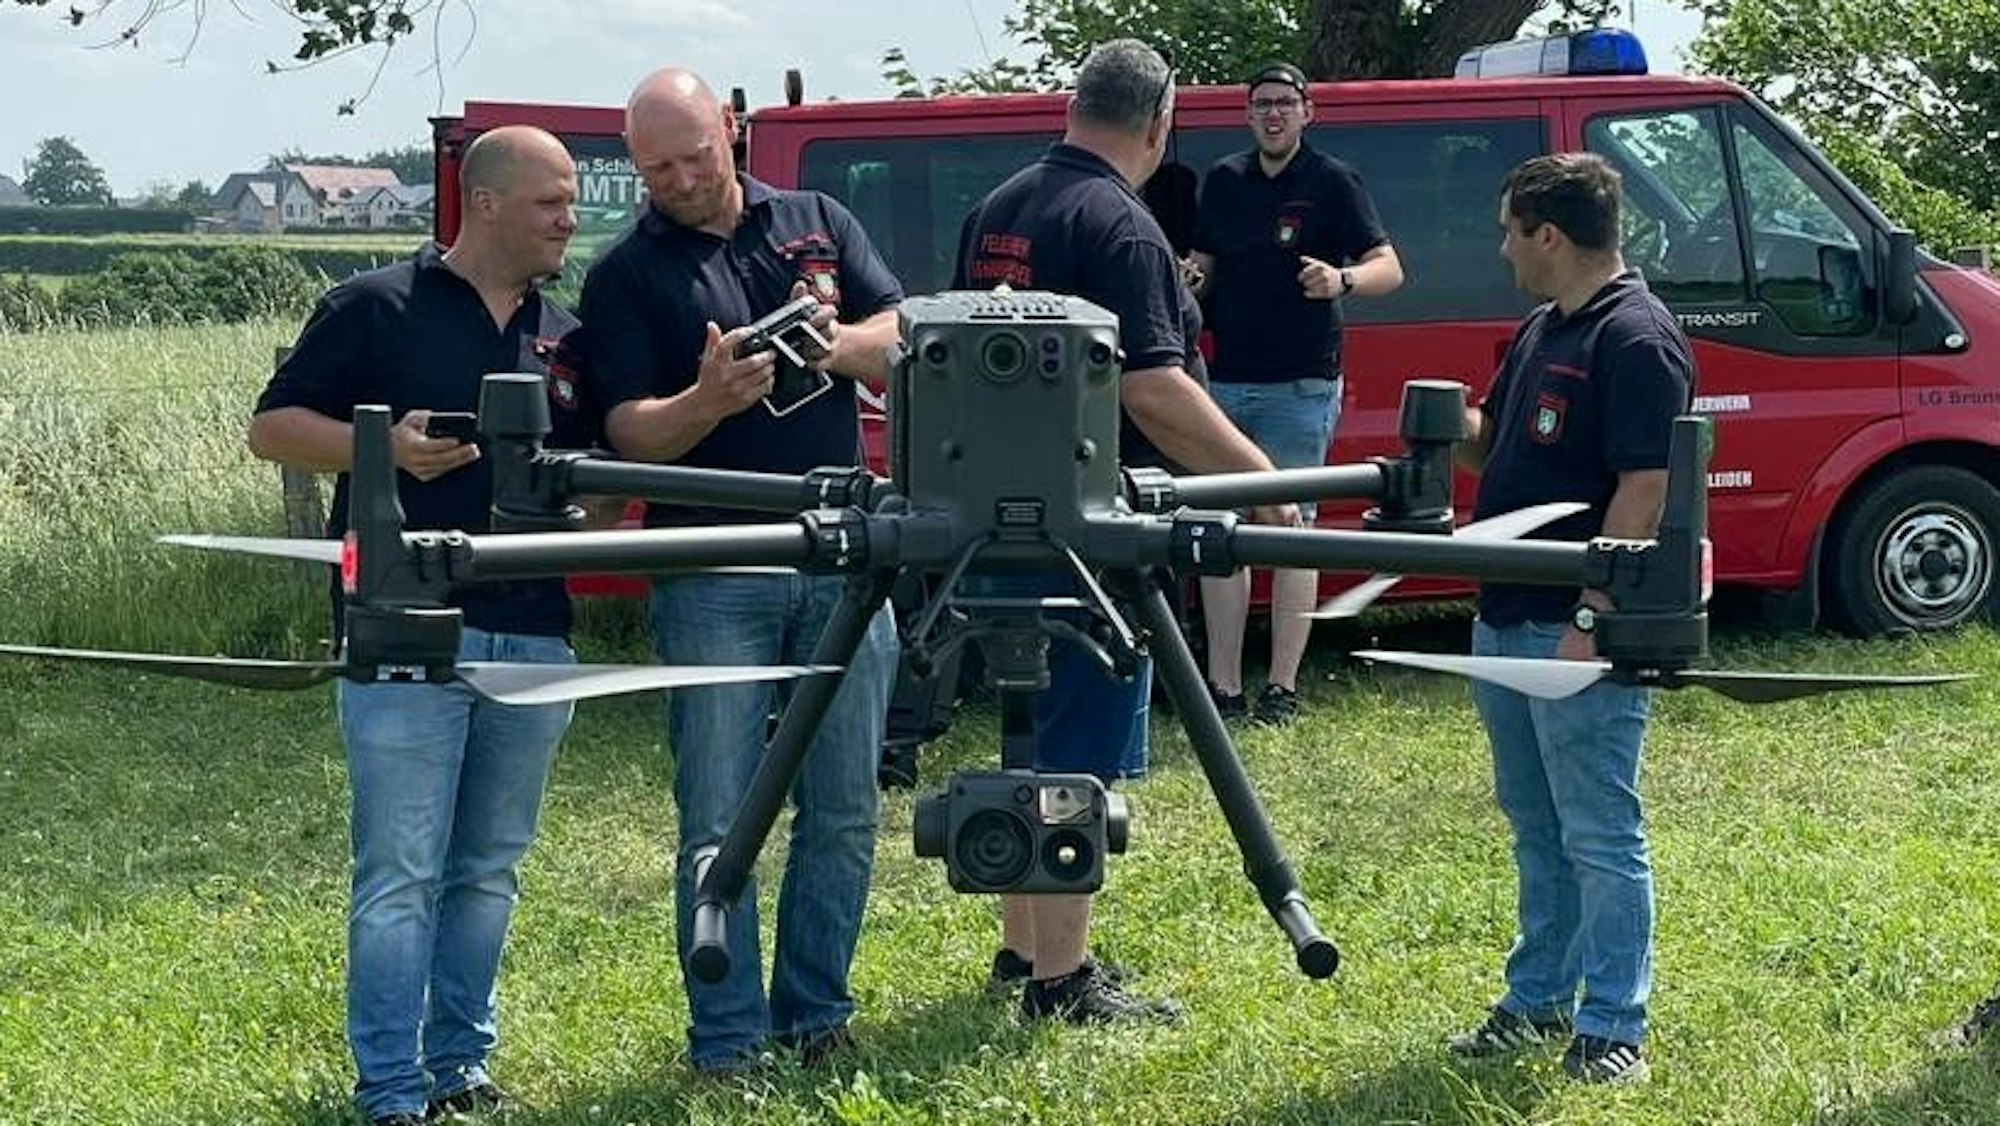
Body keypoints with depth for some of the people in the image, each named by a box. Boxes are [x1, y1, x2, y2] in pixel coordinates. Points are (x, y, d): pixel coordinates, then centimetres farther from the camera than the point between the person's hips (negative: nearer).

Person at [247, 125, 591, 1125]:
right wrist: (386, 446, -16)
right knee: (400, 875, -7)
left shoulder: (565, 335, 16)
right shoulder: (377, 309, -1)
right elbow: (273, 427, -1)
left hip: (531, 630, 6)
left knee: (489, 870, 12)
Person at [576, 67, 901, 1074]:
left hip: (844, 562, 3)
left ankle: (816, 1015, 19)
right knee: (719, 823, -1)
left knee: (844, 812, 8)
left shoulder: (818, 225, 11)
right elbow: (630, 433, -6)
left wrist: (836, 342, -17)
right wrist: (708, 402, -25)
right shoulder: (626, 276, 2)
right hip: (711, 572, -3)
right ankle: (728, 1041, 6)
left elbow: (904, 342, 4)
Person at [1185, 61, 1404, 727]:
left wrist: (1341, 280, -28)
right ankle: (1222, 688, 6)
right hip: (1225, 381, 5)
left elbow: (1388, 268, -7)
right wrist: (1188, 279, -3)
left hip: (1299, 388, -5)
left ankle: (1281, 690, 0)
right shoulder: (1224, 181, 12)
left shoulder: (1333, 183, -2)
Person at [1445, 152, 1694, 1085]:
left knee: (1599, 836, -3)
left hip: (1576, 630, -10)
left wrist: (1593, 619, -24)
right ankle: (1537, 1000, 26)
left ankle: (1611, 1028, 2)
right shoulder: (1541, 332, 14)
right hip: (1506, 620, 10)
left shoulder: (1636, 340, -15)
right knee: (1535, 828, 17)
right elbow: (1492, 448, 24)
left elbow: (1643, 490, -21)